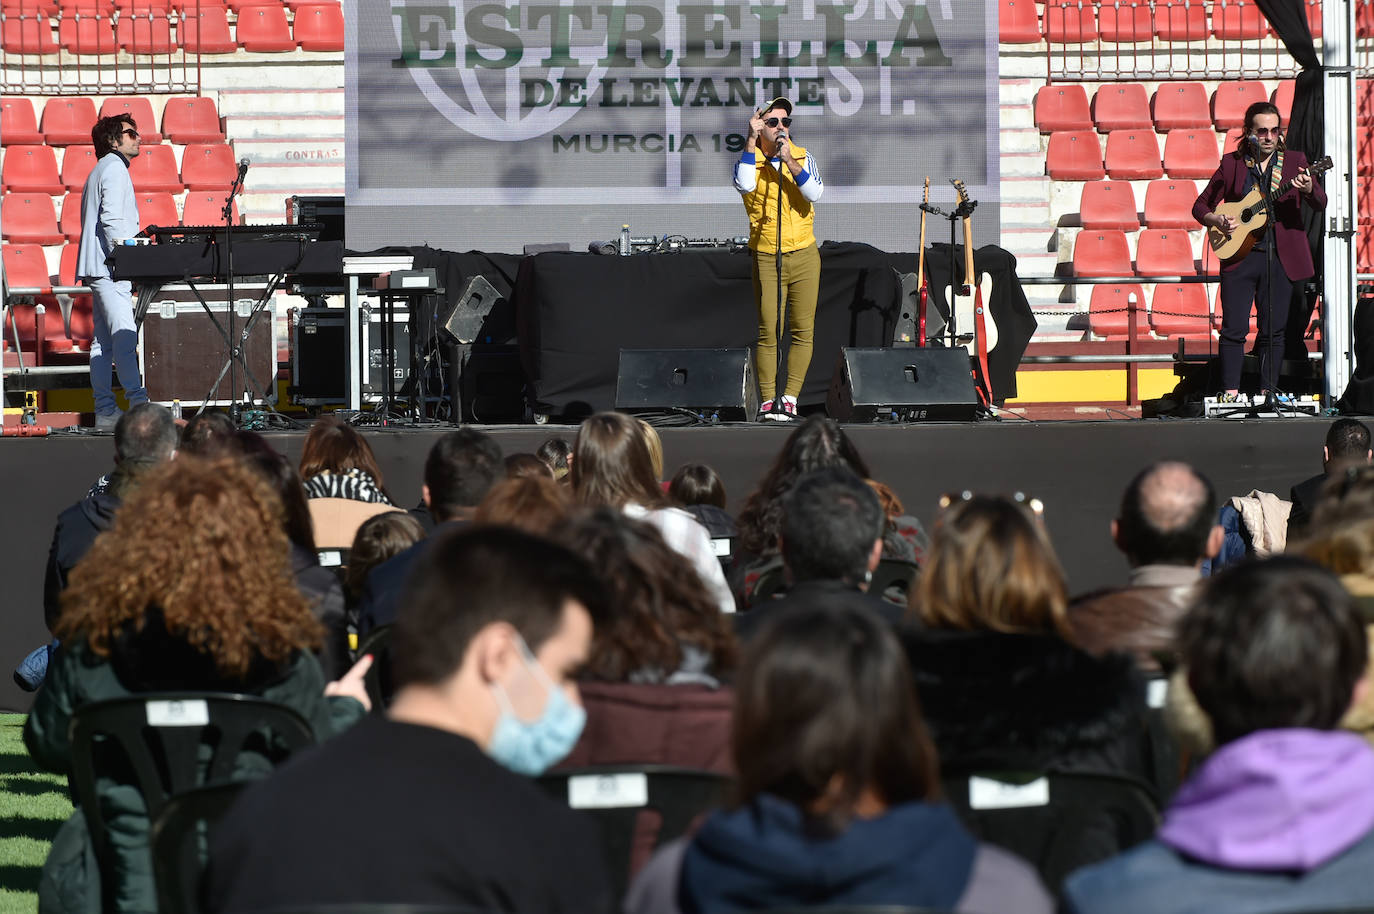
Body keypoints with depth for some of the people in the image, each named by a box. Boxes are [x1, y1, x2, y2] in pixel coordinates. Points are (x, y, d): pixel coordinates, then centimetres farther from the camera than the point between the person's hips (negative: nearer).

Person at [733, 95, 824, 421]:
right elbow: (745, 186, -23)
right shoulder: (750, 159, 0)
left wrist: (790, 161, -21)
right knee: (768, 332, -6)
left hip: (804, 255, 2)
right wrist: (752, 140, -19)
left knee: (803, 331, -1)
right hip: (767, 258, -2)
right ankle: (767, 400, -2)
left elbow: (814, 193, -11)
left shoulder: (804, 157, 6)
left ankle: (790, 397, 5)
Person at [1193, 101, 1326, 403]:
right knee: (1234, 328, -5)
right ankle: (1230, 393, -1)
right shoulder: (1232, 164, 6)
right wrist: (1216, 221, -11)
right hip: (1239, 256, 0)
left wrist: (1308, 188, -28)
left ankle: (1267, 392, 9)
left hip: (1281, 259, 0)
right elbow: (1201, 205, 11)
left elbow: (1320, 203, -5)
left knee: (1273, 330, 2)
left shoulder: (1294, 161, 6)